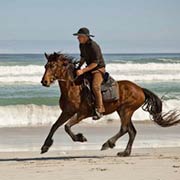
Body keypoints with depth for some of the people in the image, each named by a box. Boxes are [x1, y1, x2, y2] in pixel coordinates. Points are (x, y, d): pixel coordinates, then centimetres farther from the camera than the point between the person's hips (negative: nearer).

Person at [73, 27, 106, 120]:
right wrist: (78, 68, 8)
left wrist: (83, 71, -29)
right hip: (89, 68, 9)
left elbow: (95, 63, -24)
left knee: (95, 86, -31)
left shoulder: (93, 46, -23)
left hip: (99, 69, -9)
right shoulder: (82, 45, 4)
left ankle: (99, 110, -28)